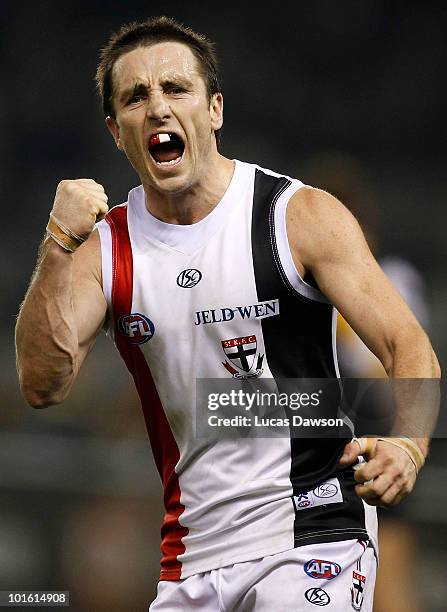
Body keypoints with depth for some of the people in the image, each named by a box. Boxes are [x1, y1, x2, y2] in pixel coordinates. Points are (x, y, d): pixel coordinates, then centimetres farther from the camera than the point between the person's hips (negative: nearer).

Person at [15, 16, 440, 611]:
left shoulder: (302, 216, -7)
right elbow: (44, 385, -7)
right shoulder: (105, 247, 3)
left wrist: (404, 445, -32)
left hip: (312, 534, -4)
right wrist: (59, 246, -18)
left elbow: (410, 347, -11)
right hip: (192, 556, 4)